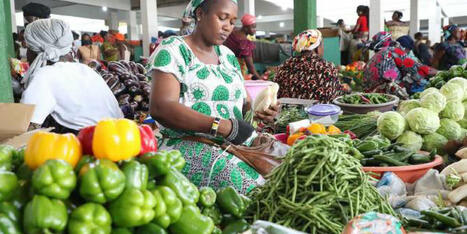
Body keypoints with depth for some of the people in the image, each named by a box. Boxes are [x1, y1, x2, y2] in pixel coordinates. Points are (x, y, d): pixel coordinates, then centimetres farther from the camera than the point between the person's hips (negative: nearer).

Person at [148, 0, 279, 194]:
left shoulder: (228, 56, 17)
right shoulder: (173, 50, -3)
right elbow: (160, 108, -17)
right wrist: (223, 126, -24)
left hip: (236, 142, 7)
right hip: (187, 145, -6)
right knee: (252, 181, -30)